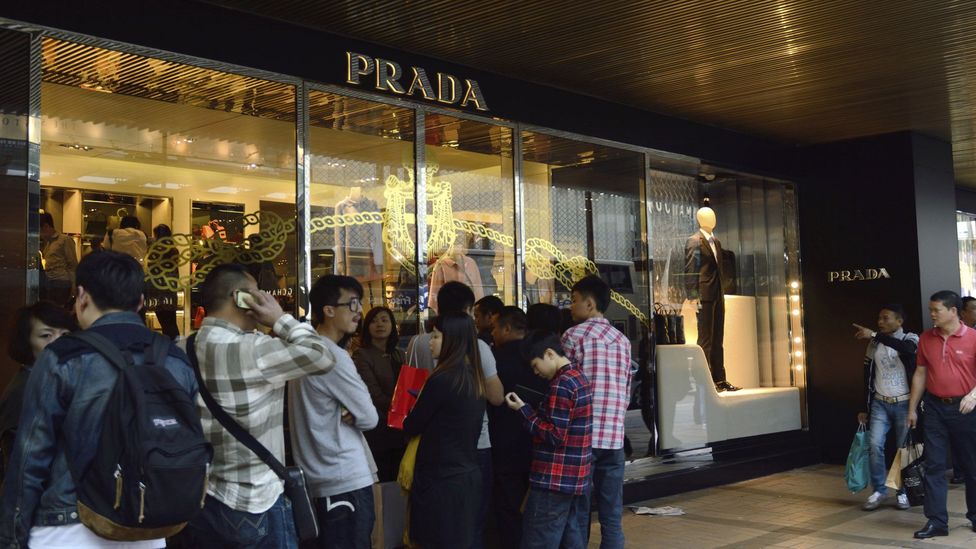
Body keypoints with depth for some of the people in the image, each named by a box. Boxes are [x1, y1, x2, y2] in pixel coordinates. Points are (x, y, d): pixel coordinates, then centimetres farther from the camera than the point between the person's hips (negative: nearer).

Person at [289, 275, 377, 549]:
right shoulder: (334, 356, -18)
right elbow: (369, 417, -14)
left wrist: (351, 412, -5)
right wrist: (355, 413, 4)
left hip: (321, 477, 10)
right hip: (346, 481, -10)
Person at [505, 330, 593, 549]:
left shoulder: (561, 385, -16)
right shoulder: (580, 378, 13)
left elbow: (554, 436, -19)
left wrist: (523, 409, -14)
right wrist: (534, 409, 14)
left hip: (554, 482, -10)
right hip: (578, 479, 10)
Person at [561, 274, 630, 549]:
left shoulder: (574, 335, -4)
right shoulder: (622, 340, 13)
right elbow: (627, 393, 15)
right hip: (614, 436, 5)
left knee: (579, 513, 2)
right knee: (612, 516, 7)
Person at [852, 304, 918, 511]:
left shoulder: (910, 338, -4)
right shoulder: (874, 344, 7)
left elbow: (906, 348, -31)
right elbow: (868, 376, 12)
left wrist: (874, 335, -32)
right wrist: (865, 408, 12)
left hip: (903, 403, -3)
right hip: (880, 403, 3)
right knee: (875, 445, -8)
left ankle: (903, 492, 15)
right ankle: (879, 490, 3)